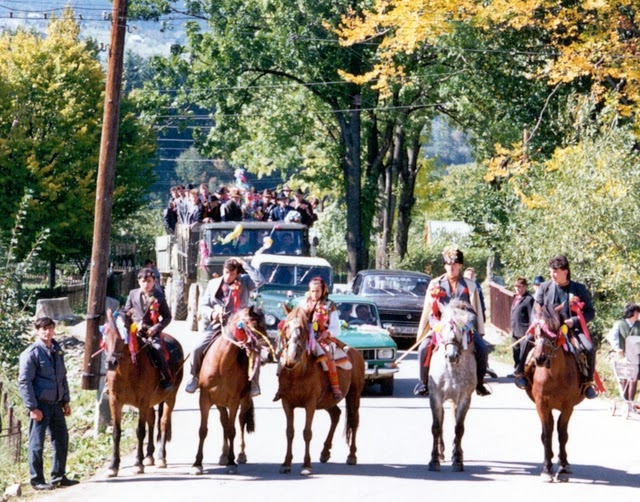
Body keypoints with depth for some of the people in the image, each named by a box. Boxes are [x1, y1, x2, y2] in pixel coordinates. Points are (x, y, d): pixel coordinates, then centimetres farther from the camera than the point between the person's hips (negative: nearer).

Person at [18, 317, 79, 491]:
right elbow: (24, 382, -13)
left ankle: (59, 476, 23)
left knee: (62, 440, 12)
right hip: (40, 405, -7)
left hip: (56, 404, 7)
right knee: (37, 444, 0)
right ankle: (37, 480, 7)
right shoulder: (31, 353, -11)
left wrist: (66, 401, 15)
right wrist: (32, 408, -17)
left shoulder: (57, 351, 11)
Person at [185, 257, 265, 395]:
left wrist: (244, 264, -10)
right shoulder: (213, 284, 10)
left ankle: (254, 383, -4)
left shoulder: (244, 282, 5)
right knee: (198, 349, -13)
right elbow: (202, 305, 11)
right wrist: (211, 313, -12)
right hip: (217, 324, 2)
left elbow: (260, 280, -14)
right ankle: (195, 377, 9)